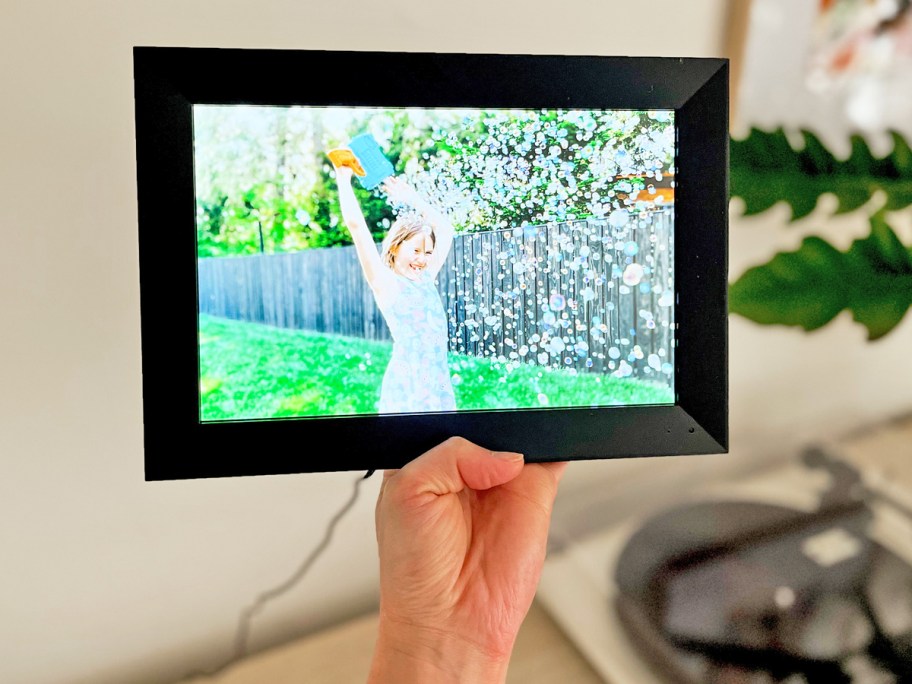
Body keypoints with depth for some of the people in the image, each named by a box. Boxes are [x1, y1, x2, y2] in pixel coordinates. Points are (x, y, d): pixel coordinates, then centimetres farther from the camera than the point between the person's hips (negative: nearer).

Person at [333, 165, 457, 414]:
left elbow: (445, 227, 27)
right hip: (406, 383, -6)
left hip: (440, 382, 6)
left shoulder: (426, 279, 15)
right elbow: (356, 225, -6)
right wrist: (344, 180, 4)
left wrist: (409, 196, 29)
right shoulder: (385, 283, 0)